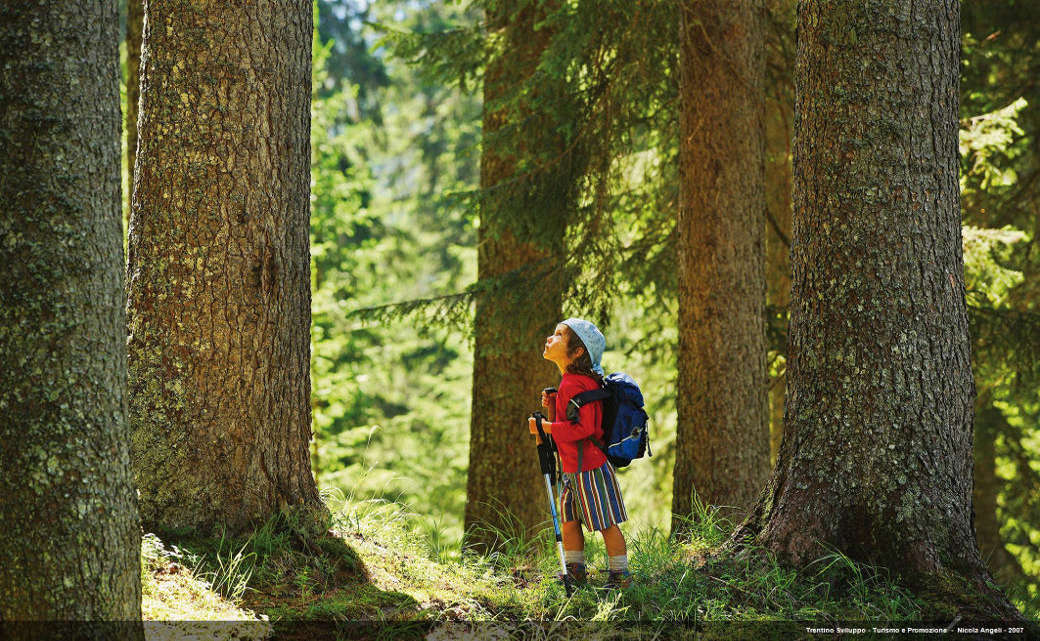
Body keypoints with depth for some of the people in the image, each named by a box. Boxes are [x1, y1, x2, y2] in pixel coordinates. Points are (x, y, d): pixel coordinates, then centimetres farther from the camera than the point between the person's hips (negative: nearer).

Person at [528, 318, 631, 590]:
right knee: (569, 519, 15)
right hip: (573, 467, 10)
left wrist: (545, 427, -21)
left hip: (590, 467, -10)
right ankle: (575, 572, 26)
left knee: (606, 524, 0)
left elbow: (584, 427, -26)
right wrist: (552, 407, 4)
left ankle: (620, 575, 8)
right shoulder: (568, 382, 13)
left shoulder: (577, 384, -20)